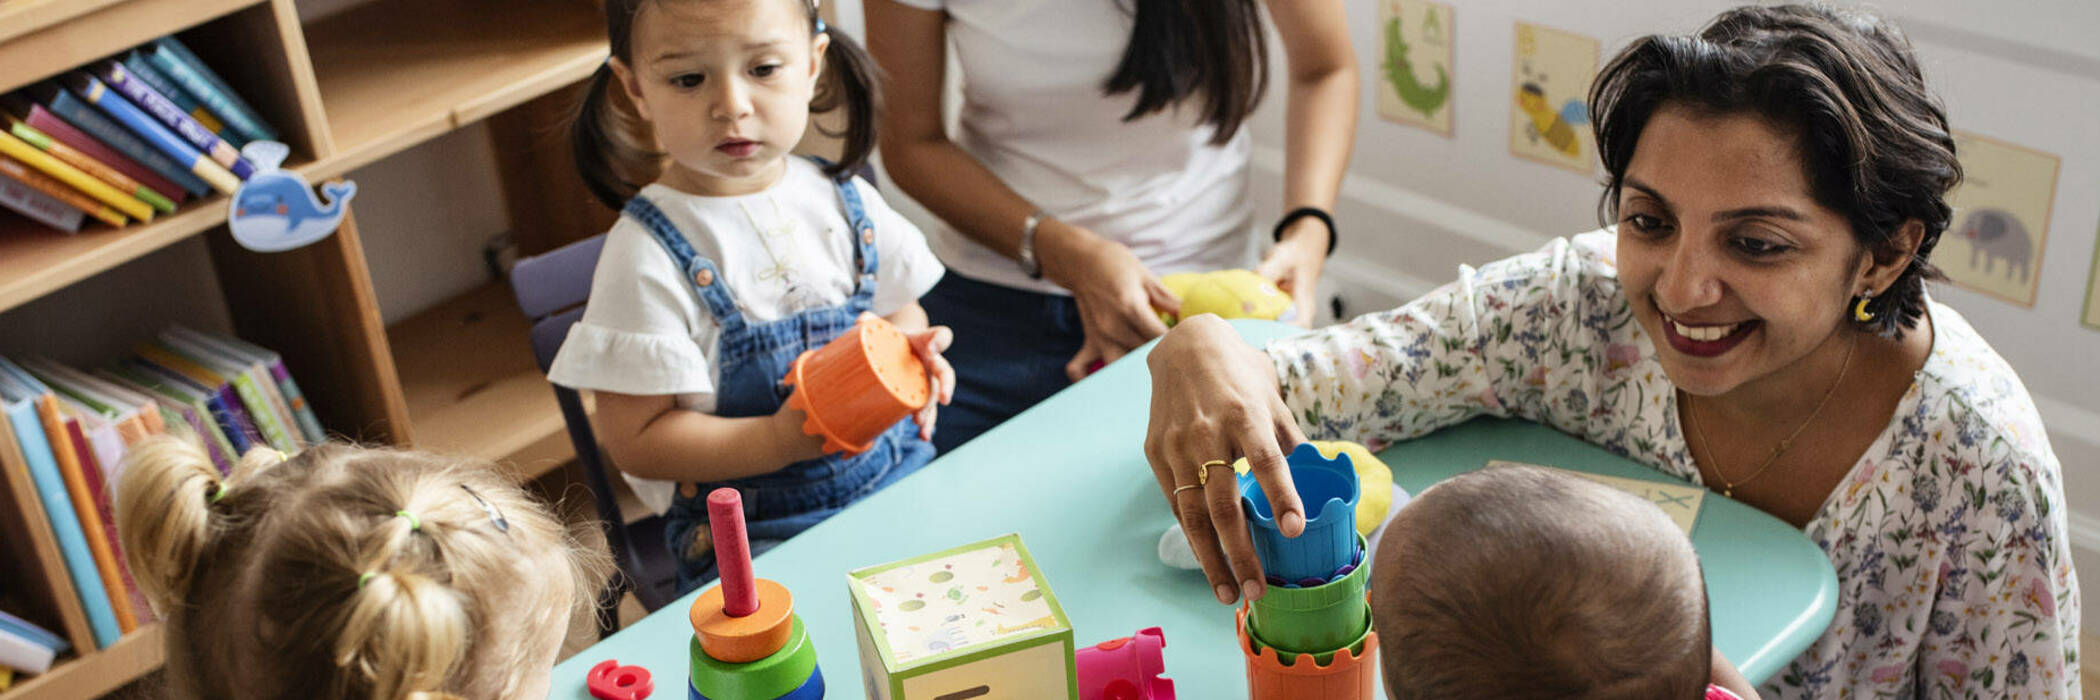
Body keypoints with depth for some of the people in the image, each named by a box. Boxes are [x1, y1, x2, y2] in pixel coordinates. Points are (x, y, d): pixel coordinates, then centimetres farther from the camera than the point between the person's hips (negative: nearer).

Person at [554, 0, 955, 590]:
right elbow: (636, 441, -11)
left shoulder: (844, 202, 5)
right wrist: (780, 441, -24)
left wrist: (914, 355, -4)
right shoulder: (647, 255, -12)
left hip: (900, 477, 5)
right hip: (753, 532, -5)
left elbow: (901, 313, 20)